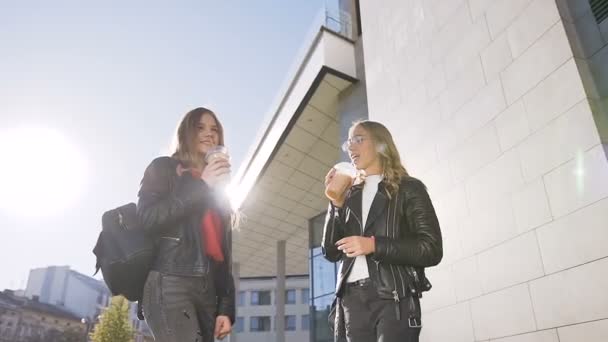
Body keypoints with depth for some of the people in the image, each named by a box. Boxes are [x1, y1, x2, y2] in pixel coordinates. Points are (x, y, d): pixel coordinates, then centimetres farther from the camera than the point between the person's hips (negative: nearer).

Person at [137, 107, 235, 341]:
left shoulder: (216, 191, 23)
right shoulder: (164, 169, 10)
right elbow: (147, 218, -8)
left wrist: (226, 307, 8)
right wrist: (201, 186, -7)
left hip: (208, 292, 6)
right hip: (169, 284, -5)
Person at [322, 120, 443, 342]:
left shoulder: (408, 188, 5)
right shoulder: (349, 195, 17)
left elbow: (432, 250, -5)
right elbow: (331, 253, 11)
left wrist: (374, 245, -14)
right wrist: (336, 205, 0)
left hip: (394, 298, -4)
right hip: (353, 300, 4)